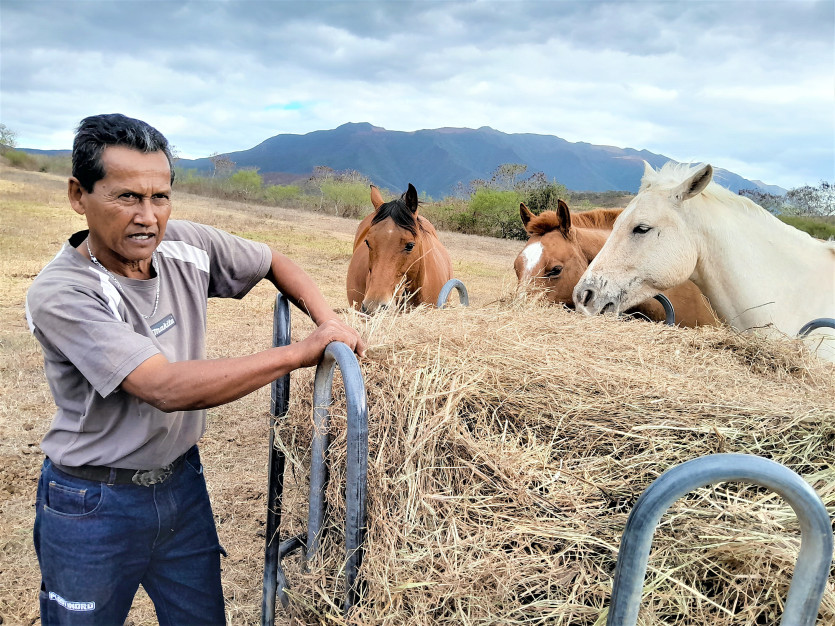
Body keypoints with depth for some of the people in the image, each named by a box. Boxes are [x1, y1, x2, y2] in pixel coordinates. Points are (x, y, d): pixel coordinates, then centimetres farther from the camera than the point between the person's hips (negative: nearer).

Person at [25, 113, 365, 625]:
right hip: (93, 505, -4)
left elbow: (274, 262, 8)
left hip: (182, 480, 5)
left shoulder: (189, 246, -9)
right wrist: (304, 352, -32)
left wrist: (330, 321, -9)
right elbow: (168, 388, -35)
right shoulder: (59, 294, -26)